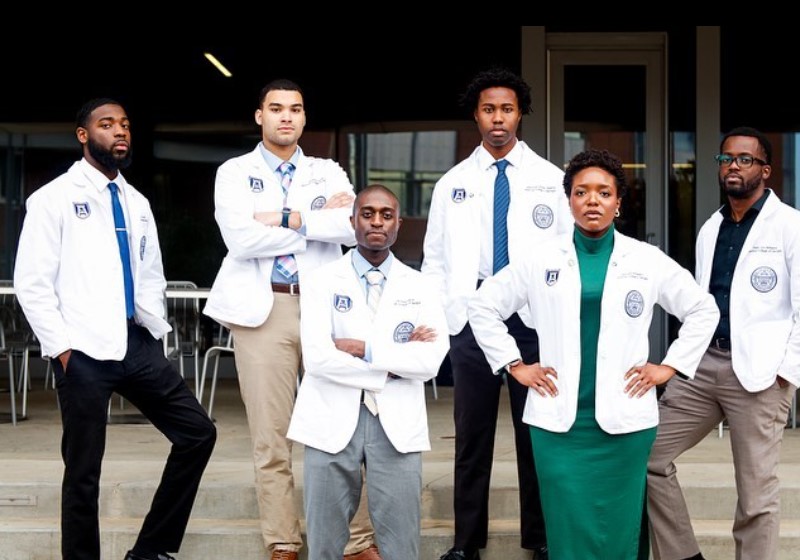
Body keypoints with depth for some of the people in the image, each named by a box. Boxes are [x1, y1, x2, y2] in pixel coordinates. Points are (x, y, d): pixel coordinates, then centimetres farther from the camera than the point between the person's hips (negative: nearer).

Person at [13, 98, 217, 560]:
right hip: (85, 351, -6)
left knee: (198, 433, 3)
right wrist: (61, 348, -11)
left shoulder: (137, 203, 16)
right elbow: (32, 283, -6)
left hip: (138, 345, 6)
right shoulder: (54, 198, -2)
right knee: (84, 470, 1)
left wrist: (156, 332, 8)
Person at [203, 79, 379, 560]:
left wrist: (288, 219, -12)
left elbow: (354, 226, -6)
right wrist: (321, 219, -6)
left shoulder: (328, 172, 12)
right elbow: (241, 238, -12)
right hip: (264, 309, -1)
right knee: (271, 436, 3)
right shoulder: (235, 173, 6)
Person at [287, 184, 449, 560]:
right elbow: (317, 358, -11)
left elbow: (431, 360, -7)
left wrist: (364, 349, -13)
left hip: (396, 424, 1)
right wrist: (395, 362, -9)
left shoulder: (419, 287, 7)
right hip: (332, 421, -1)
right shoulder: (321, 281, 2)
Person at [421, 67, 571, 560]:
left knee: (537, 429, 5)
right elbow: (435, 257, 10)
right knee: (472, 431, 6)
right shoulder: (453, 184, 9)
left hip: (535, 315, -1)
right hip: (471, 314, 1)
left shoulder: (551, 179, 5)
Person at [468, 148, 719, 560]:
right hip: (559, 421, 0)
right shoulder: (540, 262, 4)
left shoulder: (648, 261, 4)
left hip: (624, 421, 0)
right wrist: (515, 366, 5)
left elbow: (703, 310, 12)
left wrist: (669, 366, 4)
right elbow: (483, 307, 12)